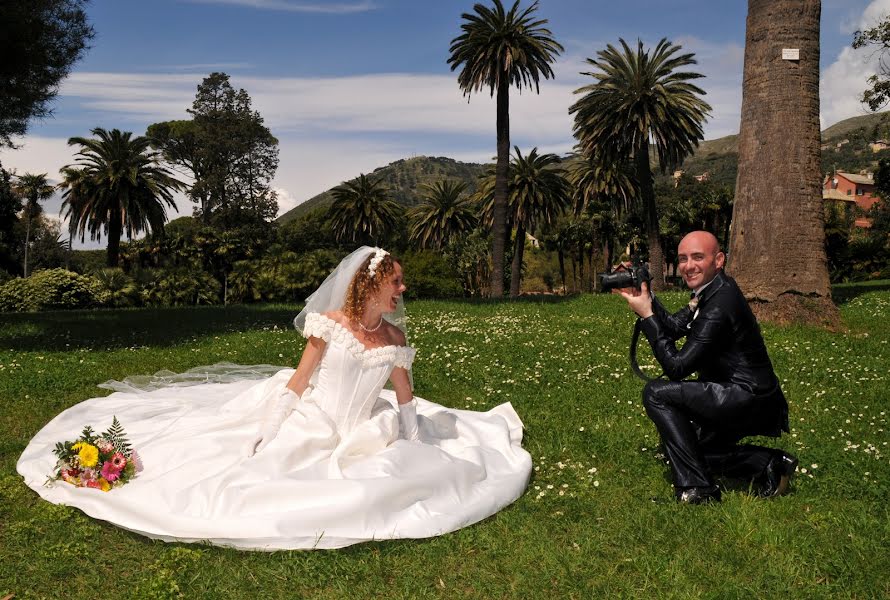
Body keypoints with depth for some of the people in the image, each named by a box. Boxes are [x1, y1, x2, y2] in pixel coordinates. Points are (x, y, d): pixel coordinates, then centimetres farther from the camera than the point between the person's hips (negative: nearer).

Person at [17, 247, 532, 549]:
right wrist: (264, 435, -11)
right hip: (306, 431, -2)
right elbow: (297, 381, -8)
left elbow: (407, 400, 8)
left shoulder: (395, 338, -2)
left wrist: (415, 445, 3)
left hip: (358, 441, 3)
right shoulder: (329, 323, -12)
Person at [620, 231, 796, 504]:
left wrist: (647, 316, -19)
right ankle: (767, 464, 12)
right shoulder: (712, 290, 6)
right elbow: (675, 326, 10)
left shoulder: (719, 304, -24)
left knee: (656, 392, -17)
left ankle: (697, 489, -14)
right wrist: (645, 297, -3)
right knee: (679, 445, 20)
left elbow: (676, 367, -23)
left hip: (749, 399, -11)